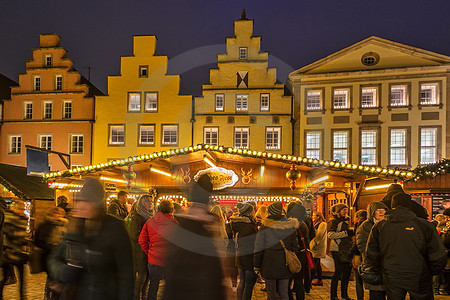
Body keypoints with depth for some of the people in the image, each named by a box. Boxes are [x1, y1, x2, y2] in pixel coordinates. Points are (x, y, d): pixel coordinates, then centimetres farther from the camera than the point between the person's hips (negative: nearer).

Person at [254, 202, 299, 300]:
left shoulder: (265, 226, -9)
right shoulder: (291, 226, -1)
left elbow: (259, 247, -5)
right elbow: (295, 246, 6)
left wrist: (256, 265, 3)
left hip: (269, 263, -3)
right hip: (285, 264, 3)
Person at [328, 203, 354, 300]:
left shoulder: (344, 221, 21)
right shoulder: (334, 221, -6)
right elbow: (330, 235, -20)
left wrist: (352, 232, 15)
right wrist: (346, 233, -19)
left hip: (347, 250, 9)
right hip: (338, 250, -8)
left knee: (347, 272, 10)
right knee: (338, 272, -7)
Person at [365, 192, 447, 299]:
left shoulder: (379, 226, -3)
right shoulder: (425, 226, -8)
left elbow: (371, 255, -2)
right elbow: (439, 257, -7)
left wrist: (376, 271, 14)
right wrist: (430, 273, 10)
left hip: (391, 279, 1)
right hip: (419, 279, -1)